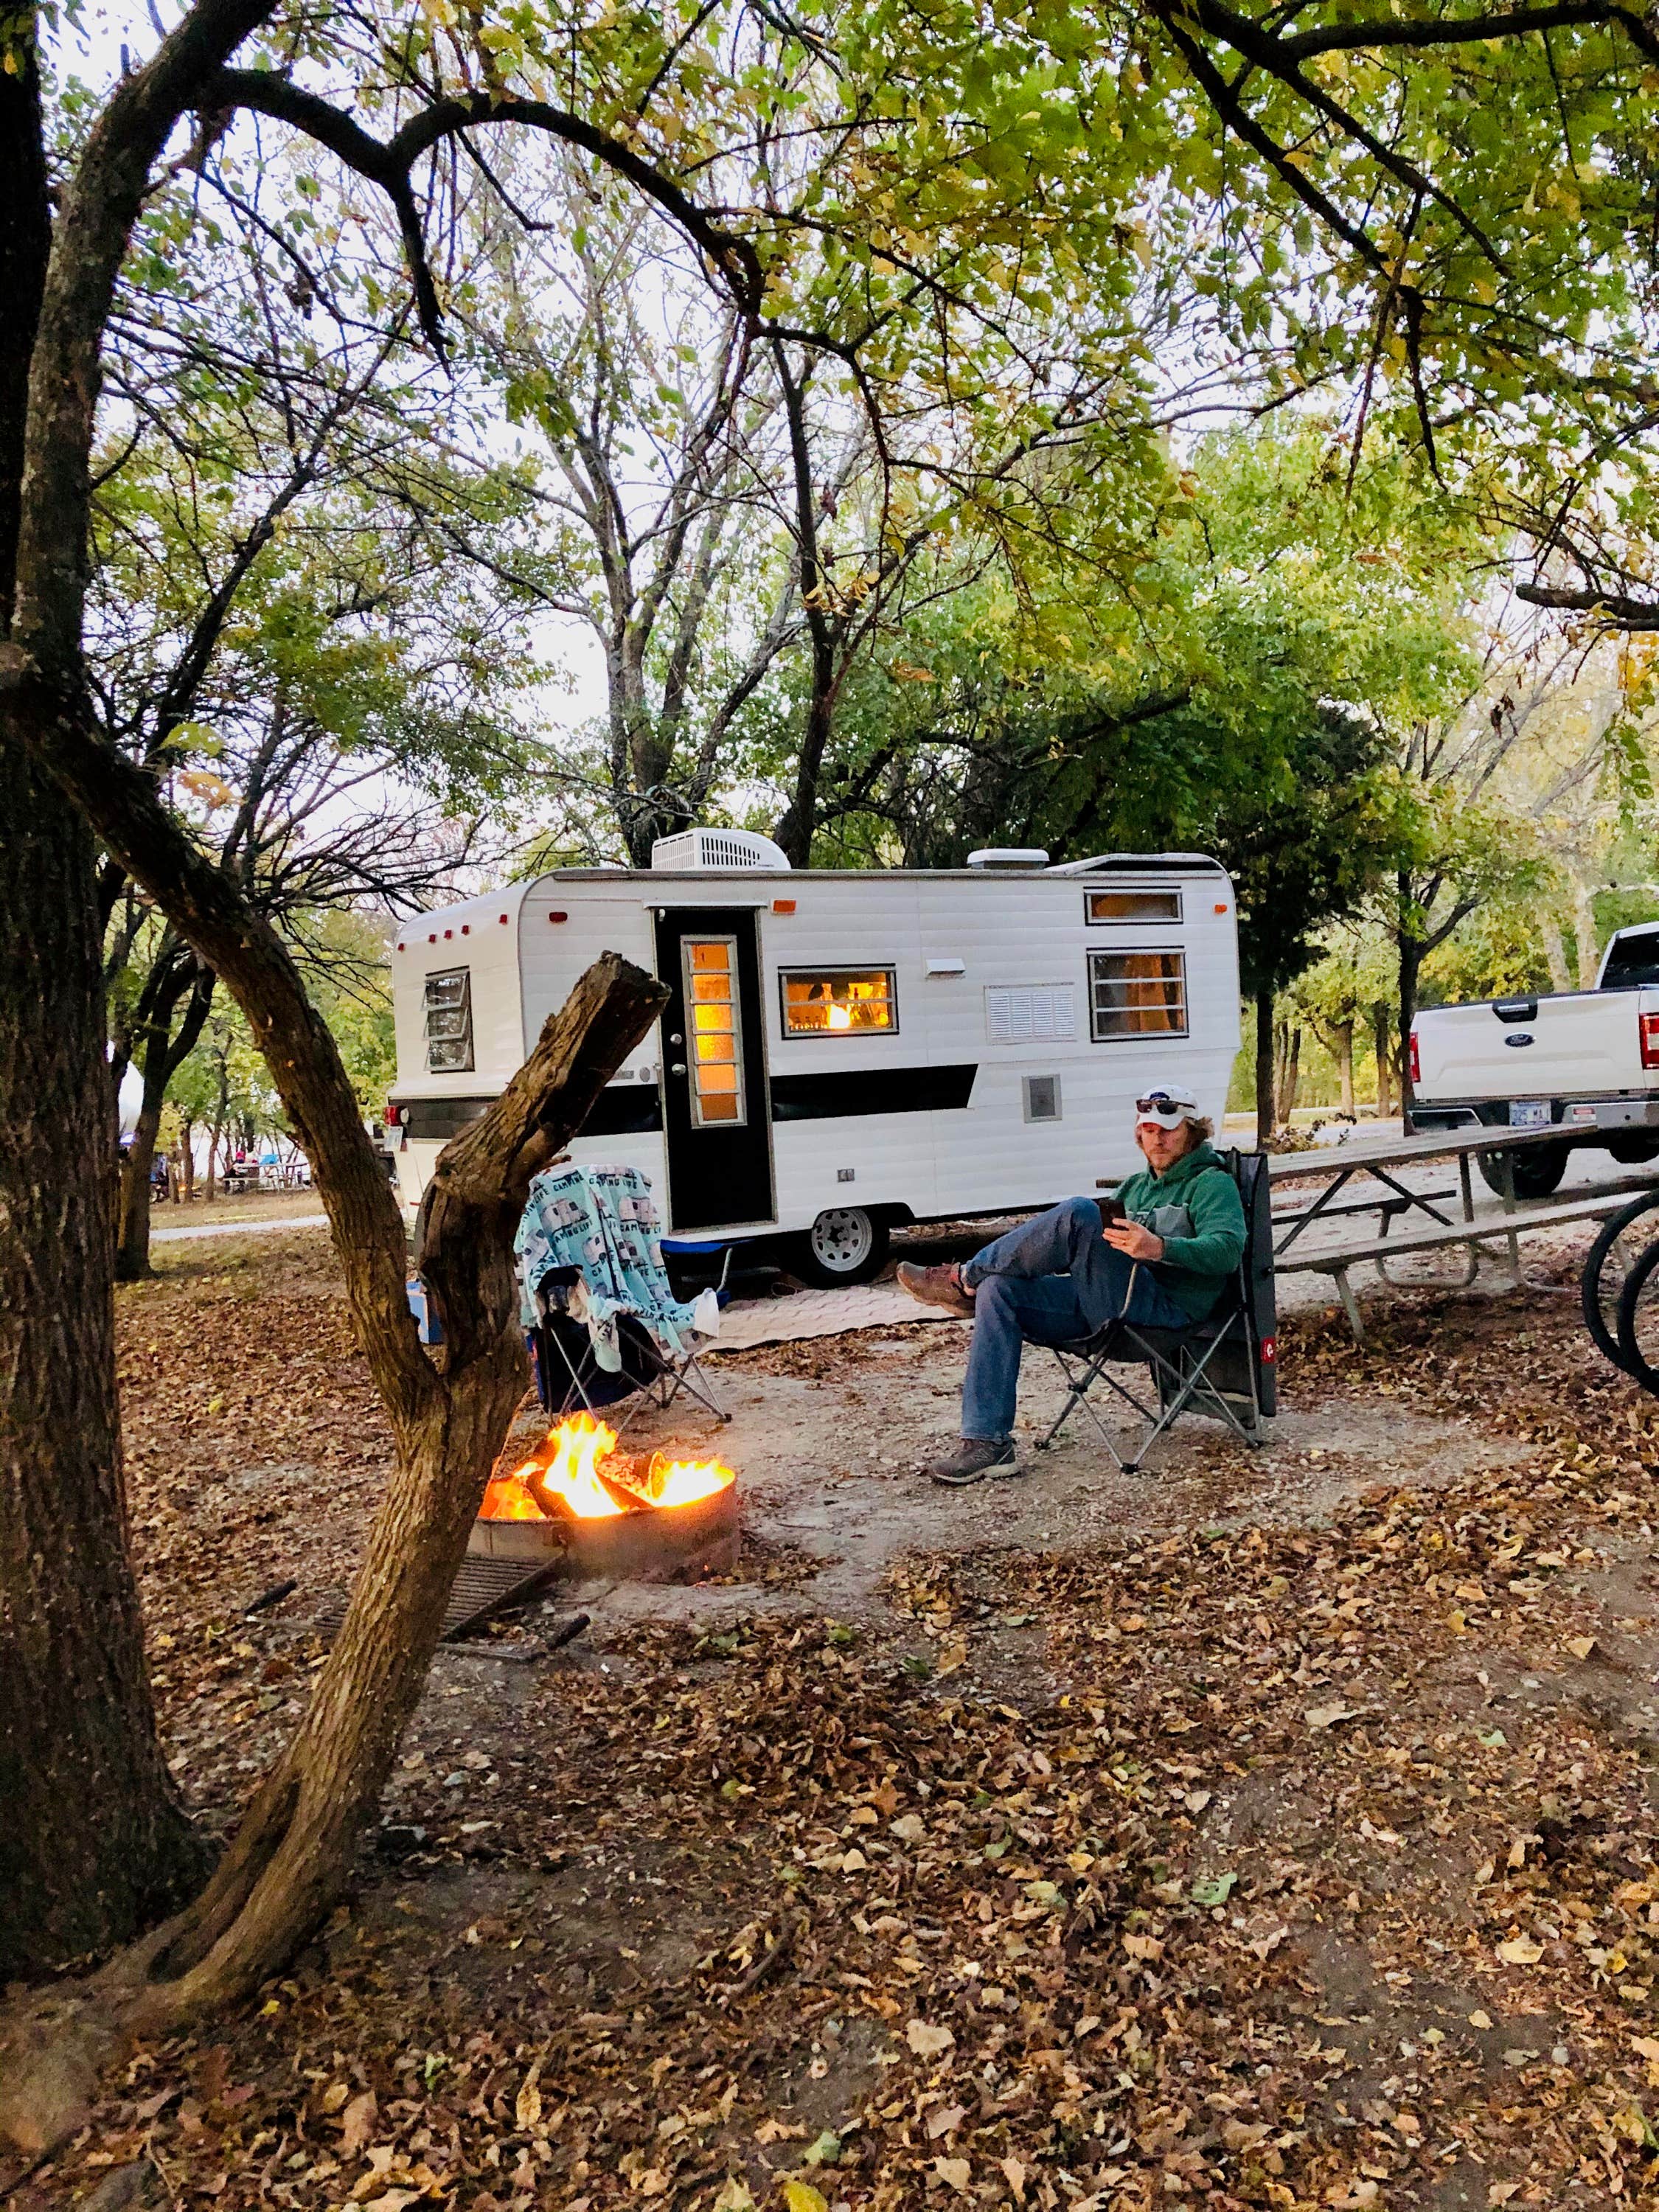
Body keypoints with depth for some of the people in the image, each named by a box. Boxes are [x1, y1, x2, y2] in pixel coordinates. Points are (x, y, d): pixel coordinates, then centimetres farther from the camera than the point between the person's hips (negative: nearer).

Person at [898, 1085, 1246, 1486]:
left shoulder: (1213, 1183, 4)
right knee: (998, 1291, -13)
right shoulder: (1136, 1186, 27)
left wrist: (1159, 1248, -32)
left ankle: (965, 1279, -13)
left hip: (1165, 1306, -8)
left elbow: (1227, 1250, -14)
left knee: (1078, 1212, -29)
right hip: (1105, 1301, 8)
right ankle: (987, 1442, -15)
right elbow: (1103, 1248, 26)